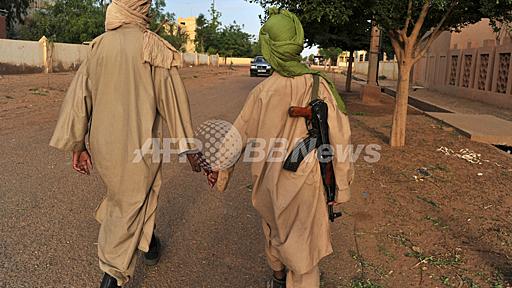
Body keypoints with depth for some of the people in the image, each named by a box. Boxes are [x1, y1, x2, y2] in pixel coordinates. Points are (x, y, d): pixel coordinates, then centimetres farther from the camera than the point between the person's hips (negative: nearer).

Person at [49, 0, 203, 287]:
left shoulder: (99, 45, 1)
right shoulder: (154, 48, -12)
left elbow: (80, 95, 2)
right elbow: (173, 100, -11)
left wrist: (78, 145, 9)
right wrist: (189, 147, -4)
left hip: (104, 144, 5)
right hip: (139, 145, -5)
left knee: (123, 194, 27)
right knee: (130, 205, 9)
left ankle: (147, 241, 45)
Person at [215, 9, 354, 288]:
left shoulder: (262, 91, -12)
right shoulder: (319, 86, -14)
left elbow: (240, 135, -2)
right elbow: (339, 140, -11)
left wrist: (223, 169, 14)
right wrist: (341, 187, 1)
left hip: (269, 180, 2)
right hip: (305, 182, -2)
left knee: (274, 229, 26)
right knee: (302, 242, 13)